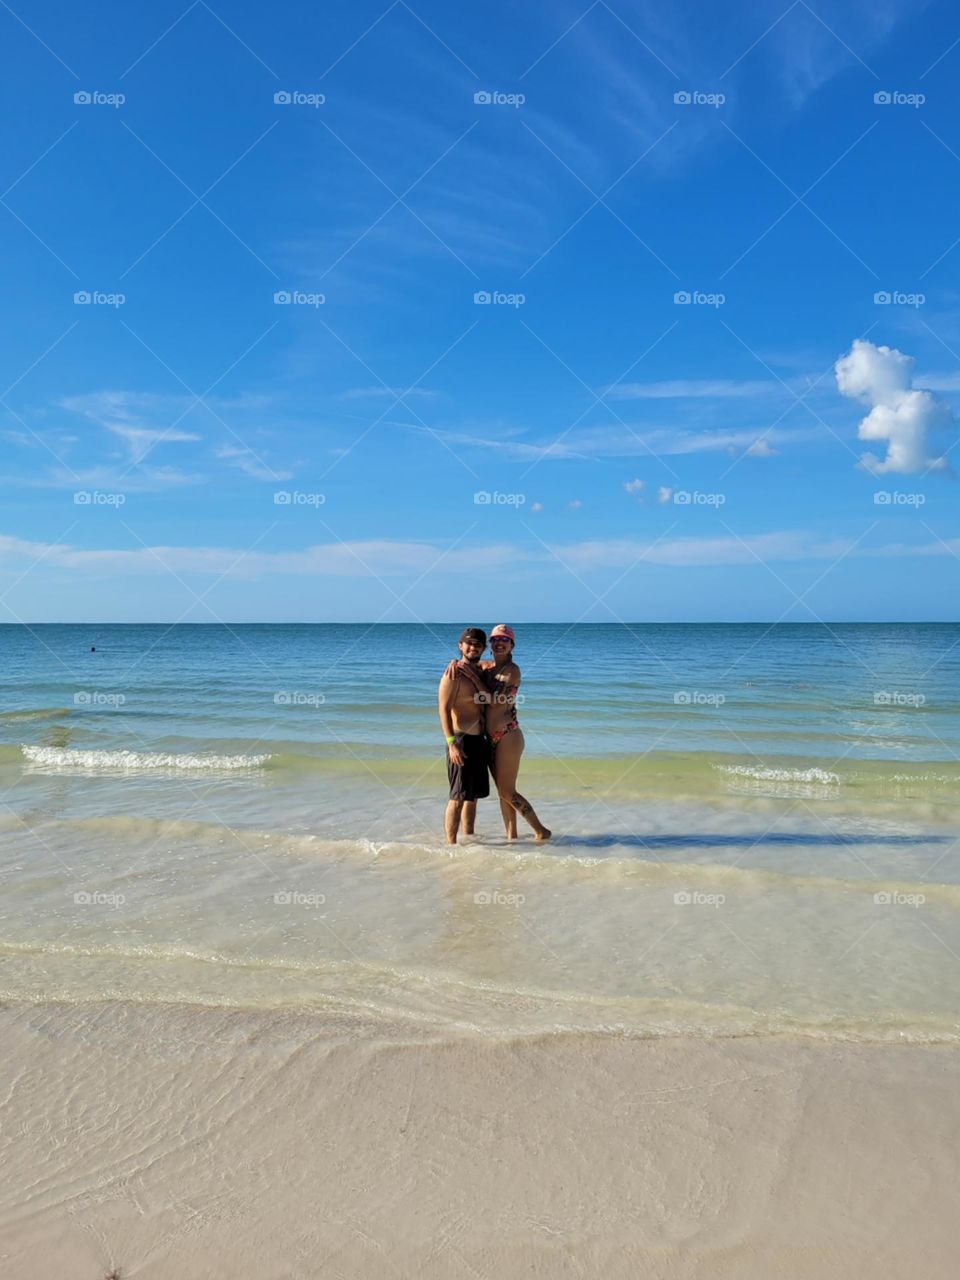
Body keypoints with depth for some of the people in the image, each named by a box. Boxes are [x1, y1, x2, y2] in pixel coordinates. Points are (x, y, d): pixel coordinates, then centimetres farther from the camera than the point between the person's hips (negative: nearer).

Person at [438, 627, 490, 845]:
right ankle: (451, 844, -1)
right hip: (461, 741, -8)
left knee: (474, 795, 15)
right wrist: (452, 743, -24)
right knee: (458, 797, -7)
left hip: (480, 740, 9)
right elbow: (444, 709, -19)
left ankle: (469, 839, 26)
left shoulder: (479, 672, 13)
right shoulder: (453, 674, -13)